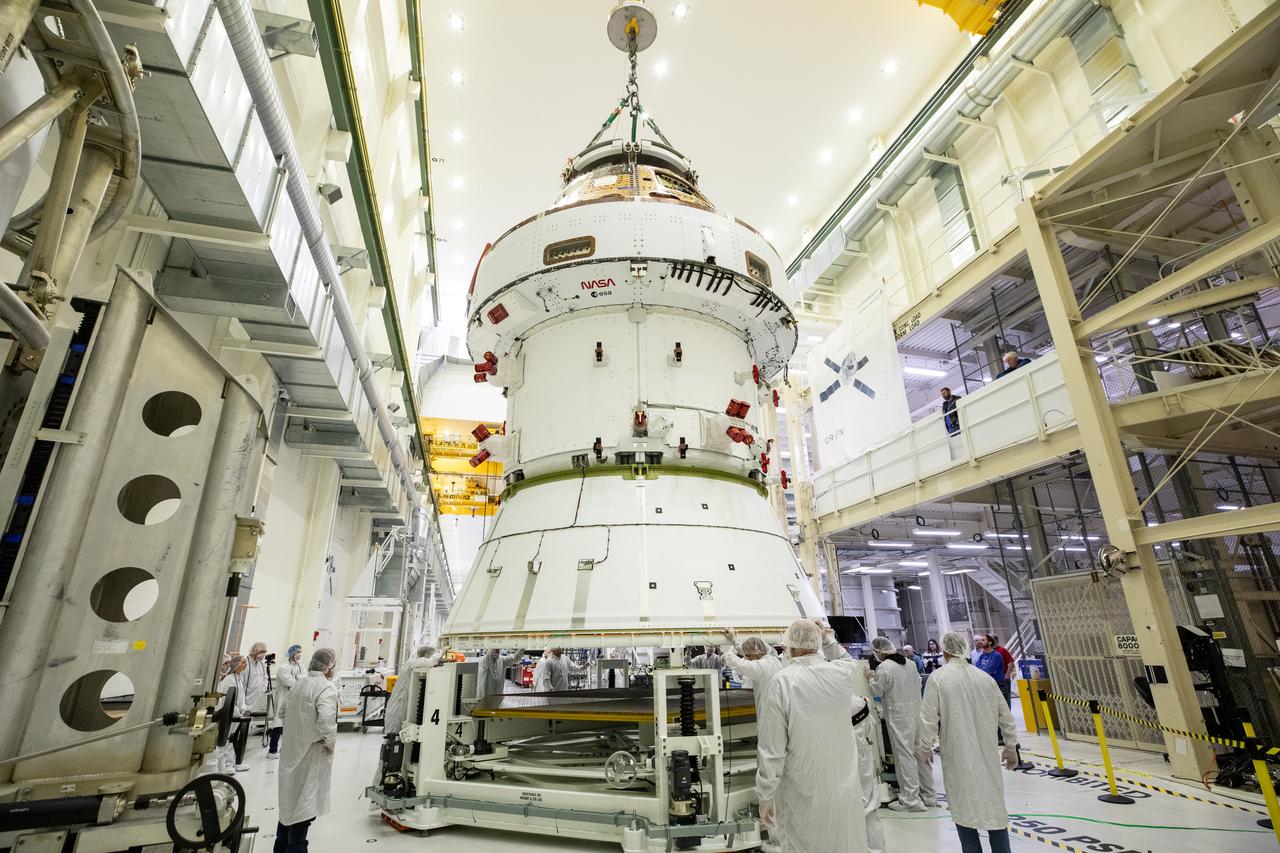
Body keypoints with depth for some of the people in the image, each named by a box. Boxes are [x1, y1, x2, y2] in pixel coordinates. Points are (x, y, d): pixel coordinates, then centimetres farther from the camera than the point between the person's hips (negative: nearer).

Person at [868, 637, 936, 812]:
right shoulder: (911, 663, 4)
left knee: (905, 754, 0)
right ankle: (929, 796, 27)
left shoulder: (883, 667, -17)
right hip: (916, 711, 7)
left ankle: (911, 800, 6)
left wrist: (872, 678, 6)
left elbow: (877, 691, -10)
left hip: (898, 715, -7)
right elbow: (918, 683, 16)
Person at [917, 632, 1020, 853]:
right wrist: (1011, 746, 23)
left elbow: (928, 716, -10)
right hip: (987, 753, 4)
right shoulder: (984, 677, -1)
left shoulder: (938, 677, -11)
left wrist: (925, 746, 5)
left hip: (958, 754, -3)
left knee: (963, 806, 9)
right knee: (994, 803, 16)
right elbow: (1005, 715, 8)